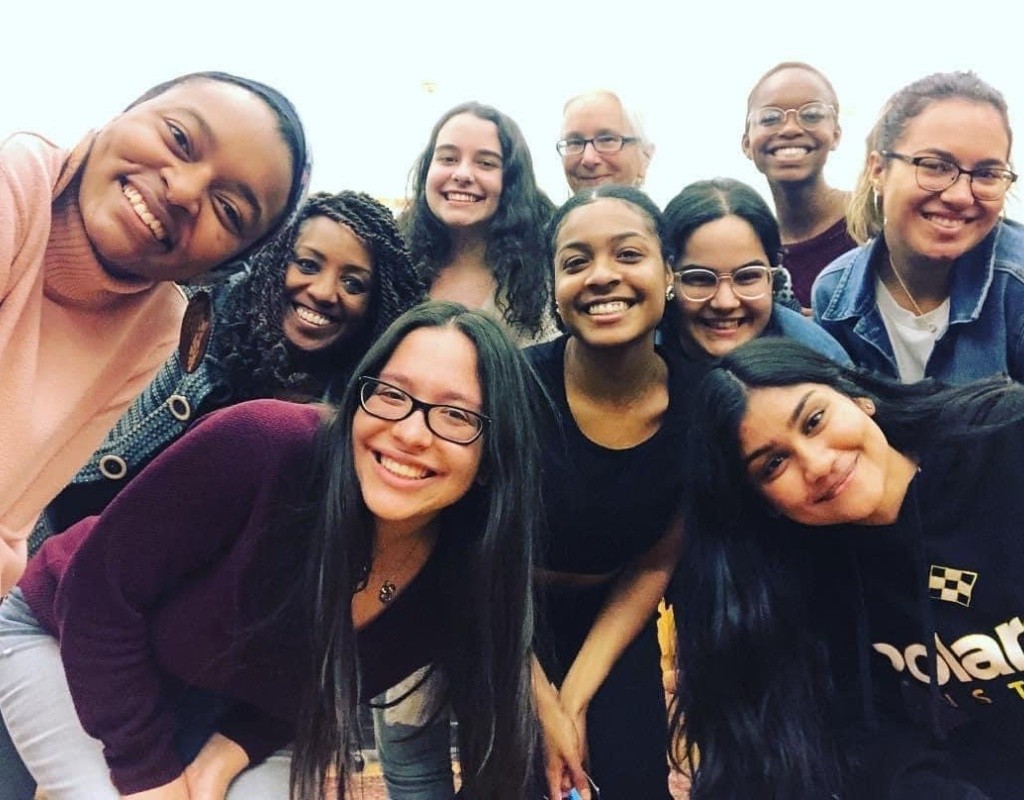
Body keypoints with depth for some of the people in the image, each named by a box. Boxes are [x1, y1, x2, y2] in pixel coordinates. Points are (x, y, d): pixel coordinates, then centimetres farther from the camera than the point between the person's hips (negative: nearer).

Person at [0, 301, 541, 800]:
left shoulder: (461, 584, -21)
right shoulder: (262, 445, -36)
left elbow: (322, 691, -4)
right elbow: (99, 593, -24)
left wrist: (228, 753, -19)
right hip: (65, 639, -3)